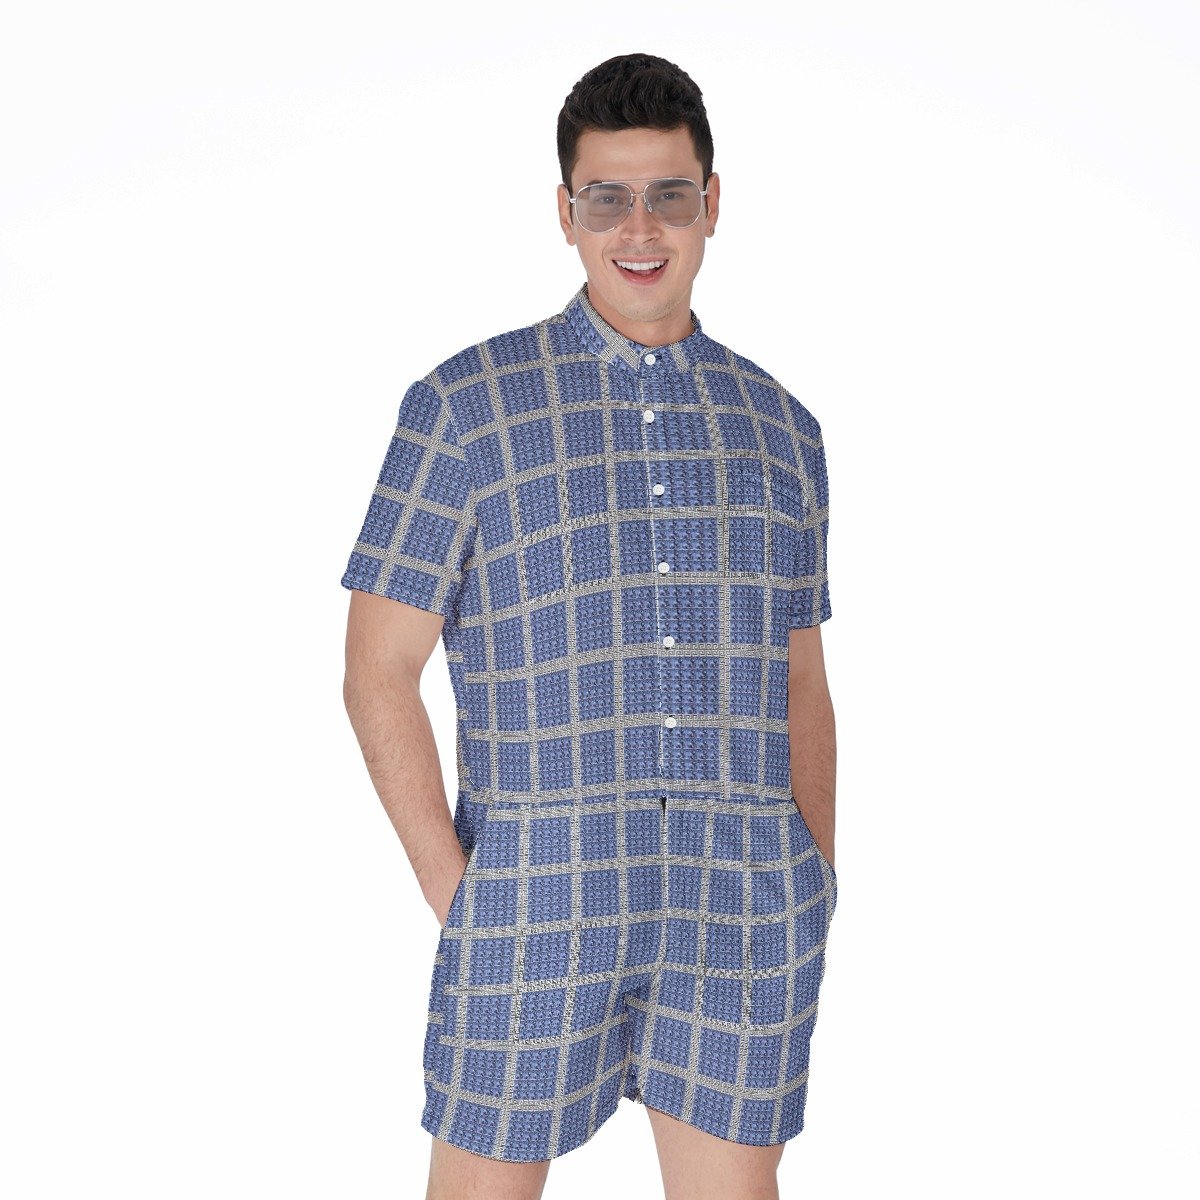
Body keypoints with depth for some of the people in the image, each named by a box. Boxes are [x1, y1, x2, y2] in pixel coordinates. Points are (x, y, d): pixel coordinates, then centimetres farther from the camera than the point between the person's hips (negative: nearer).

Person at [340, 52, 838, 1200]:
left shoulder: (778, 428, 10)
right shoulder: (466, 405, -2)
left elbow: (801, 687, 14)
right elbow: (378, 672, -2)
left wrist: (816, 892, 8)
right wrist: (452, 890, -8)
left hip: (743, 915, 3)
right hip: (532, 908, -3)